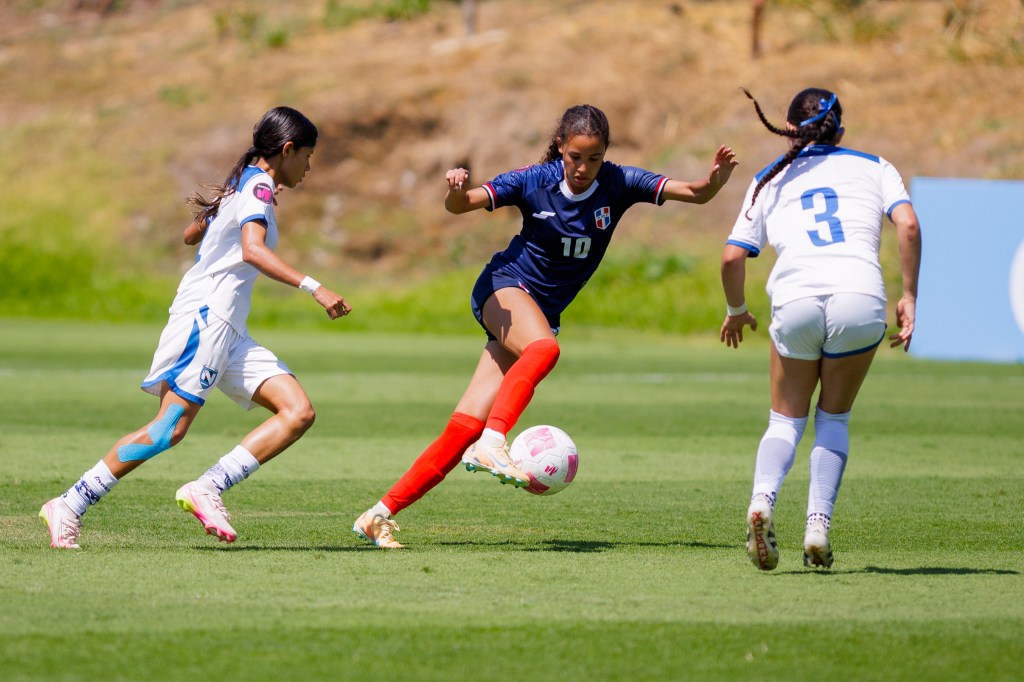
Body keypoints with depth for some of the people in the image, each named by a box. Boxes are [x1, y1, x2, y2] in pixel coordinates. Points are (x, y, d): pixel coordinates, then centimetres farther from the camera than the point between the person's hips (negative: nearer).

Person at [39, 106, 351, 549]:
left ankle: (206, 489, -12)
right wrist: (313, 288, -32)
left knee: (299, 413, -4)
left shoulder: (241, 184, 20)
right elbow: (252, 250, -27)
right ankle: (69, 506, -7)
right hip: (204, 316, -10)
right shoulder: (259, 187, -9)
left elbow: (191, 235, 32)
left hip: (227, 330, 10)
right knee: (171, 427, -14)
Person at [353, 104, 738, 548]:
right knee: (544, 347, -39)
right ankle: (491, 444, -46)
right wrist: (456, 190, -40)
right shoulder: (534, 181, -12)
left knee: (467, 426, -7)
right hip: (504, 289, -3)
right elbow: (459, 206, -17)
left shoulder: (617, 185, -6)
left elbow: (695, 194, -12)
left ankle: (381, 514, -5)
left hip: (545, 311, 3)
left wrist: (714, 180, -34)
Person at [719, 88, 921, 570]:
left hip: (795, 299, 0)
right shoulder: (873, 167, 20)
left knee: (786, 419, 16)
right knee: (834, 418, 20)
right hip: (860, 296, 0)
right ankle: (818, 526, 5)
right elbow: (908, 226, 3)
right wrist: (909, 296, 8)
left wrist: (737, 311, 31)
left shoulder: (770, 181, 22)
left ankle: (762, 500, -13)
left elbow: (732, 258, 14)